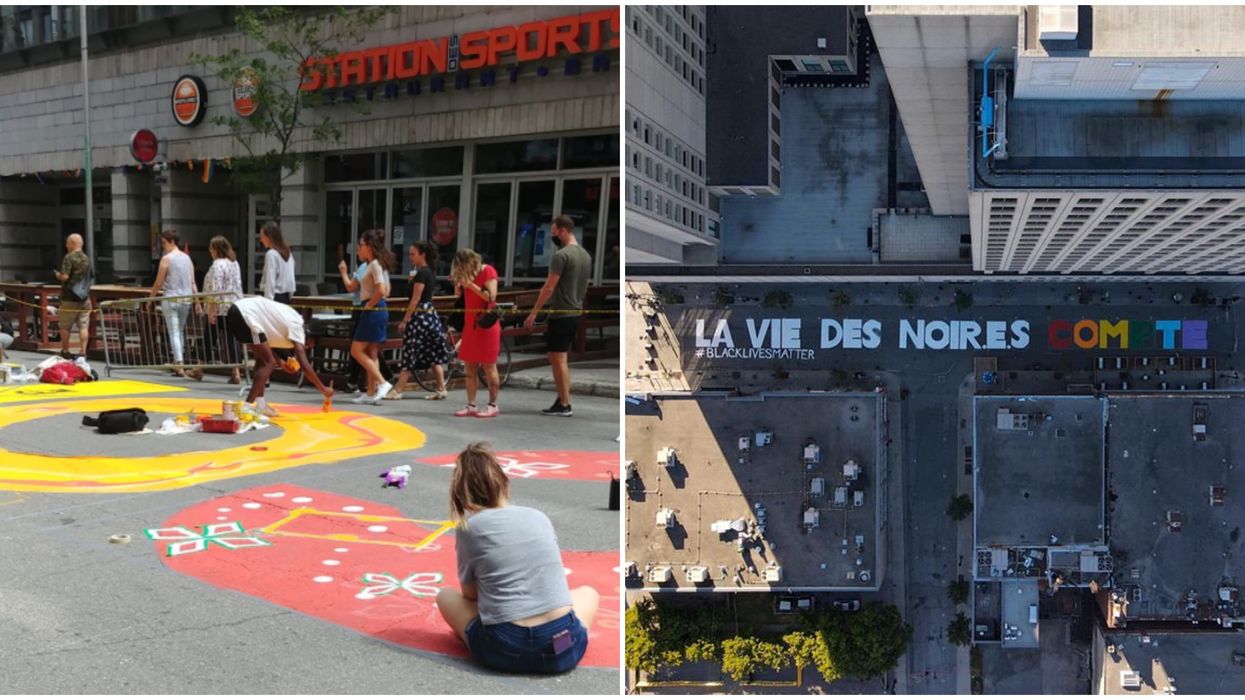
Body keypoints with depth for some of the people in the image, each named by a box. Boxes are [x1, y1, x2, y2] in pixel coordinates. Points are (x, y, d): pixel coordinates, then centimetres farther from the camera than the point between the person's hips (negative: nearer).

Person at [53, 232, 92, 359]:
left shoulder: (68, 258, -12)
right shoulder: (87, 259, 9)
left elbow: (65, 276, -18)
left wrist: (58, 275, 1)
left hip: (69, 298, -5)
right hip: (85, 297, 5)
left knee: (65, 326, 8)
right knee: (84, 326, 1)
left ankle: (65, 352, 16)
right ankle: (83, 352, -2)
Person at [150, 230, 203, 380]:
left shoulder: (166, 259, -8)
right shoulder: (187, 258, 10)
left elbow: (158, 283, -6)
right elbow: (193, 283, 9)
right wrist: (197, 302, 10)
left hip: (170, 299, -6)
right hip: (186, 300, 6)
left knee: (174, 333, -5)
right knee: (180, 331, 15)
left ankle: (179, 365, -12)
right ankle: (178, 363, 19)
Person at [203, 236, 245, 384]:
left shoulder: (218, 264, -12)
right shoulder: (235, 263, 14)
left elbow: (215, 290, -18)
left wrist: (211, 310, -17)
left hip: (220, 308, -7)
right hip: (235, 307, 7)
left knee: (210, 338, 4)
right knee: (231, 338, 4)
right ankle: (236, 373, -1)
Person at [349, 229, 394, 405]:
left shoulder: (375, 264, -14)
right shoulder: (378, 264, 15)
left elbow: (381, 291, -25)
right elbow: (386, 291, 22)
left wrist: (369, 304, -13)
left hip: (373, 311, -10)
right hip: (378, 311, 10)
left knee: (357, 351, -6)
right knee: (371, 354, 10)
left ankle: (382, 383, -10)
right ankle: (371, 393, 11)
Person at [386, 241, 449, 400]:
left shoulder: (421, 273, -14)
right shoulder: (430, 272, 13)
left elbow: (415, 299, -18)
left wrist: (405, 320, -17)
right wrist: (413, 280, 11)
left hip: (420, 315, -10)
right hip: (431, 314, 10)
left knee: (409, 353, -6)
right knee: (433, 353, 9)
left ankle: (397, 390, -2)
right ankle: (441, 389, 10)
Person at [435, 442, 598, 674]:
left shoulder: (469, 528, 4)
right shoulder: (539, 517, 13)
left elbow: (470, 595, 15)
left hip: (504, 651, -1)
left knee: (445, 596, 26)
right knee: (588, 593, 36)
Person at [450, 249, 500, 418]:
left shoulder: (487, 271, -7)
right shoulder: (466, 274, 14)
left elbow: (491, 297, -16)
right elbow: (460, 299, 16)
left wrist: (471, 284, -18)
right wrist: (458, 285, -1)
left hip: (486, 325, -7)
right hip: (469, 325, 7)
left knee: (489, 366, -2)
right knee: (470, 367, 5)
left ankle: (493, 405, 3)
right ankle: (471, 405, 7)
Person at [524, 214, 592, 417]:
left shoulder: (562, 255, -17)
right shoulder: (586, 255, 12)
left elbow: (549, 287, -18)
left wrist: (533, 313, -14)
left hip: (561, 314, -9)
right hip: (576, 313, 9)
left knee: (557, 359, -4)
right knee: (561, 357, 17)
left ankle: (564, 405, -3)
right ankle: (562, 399, 20)